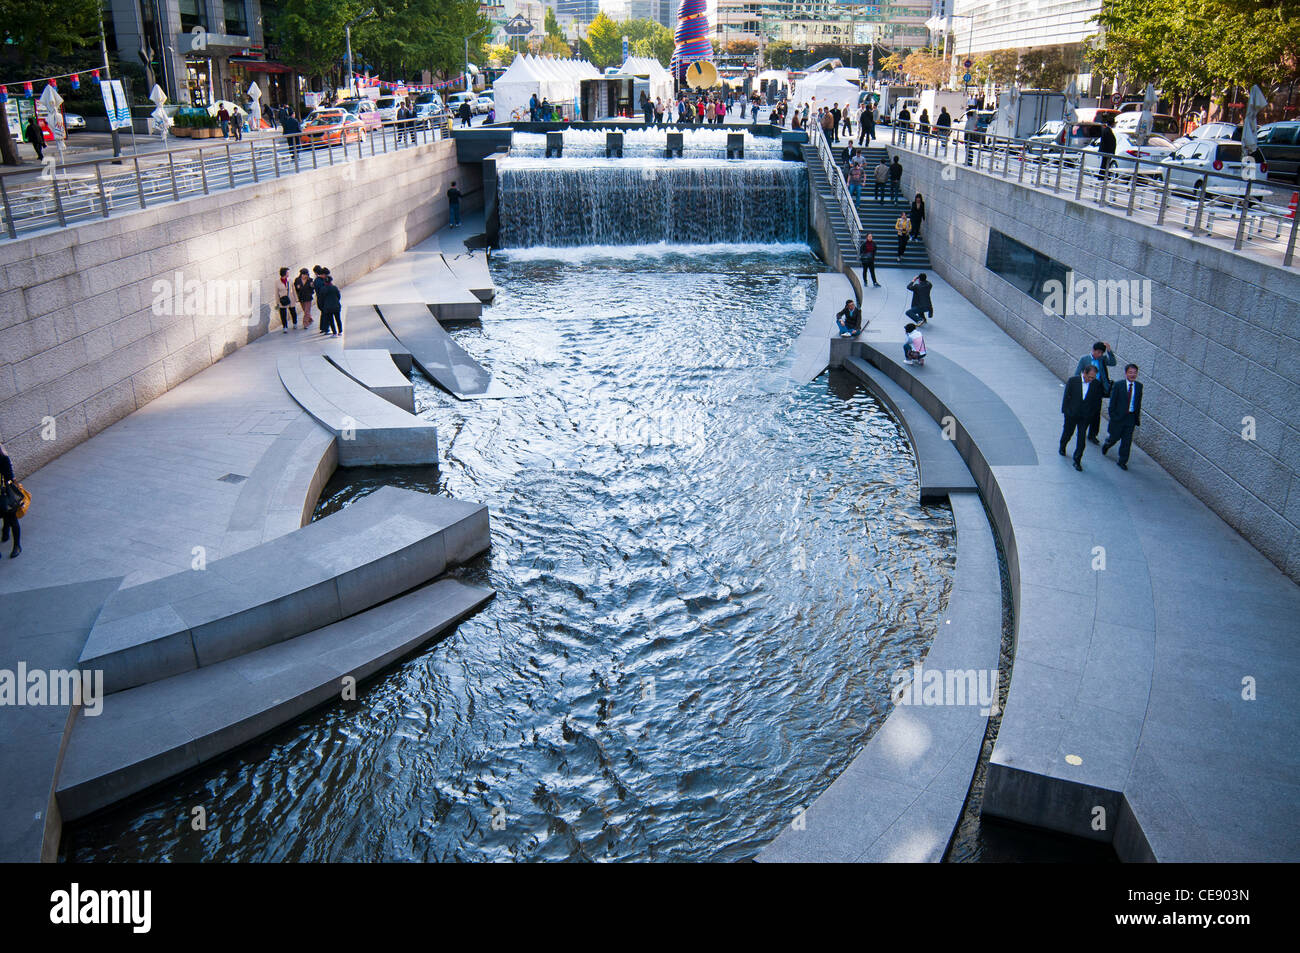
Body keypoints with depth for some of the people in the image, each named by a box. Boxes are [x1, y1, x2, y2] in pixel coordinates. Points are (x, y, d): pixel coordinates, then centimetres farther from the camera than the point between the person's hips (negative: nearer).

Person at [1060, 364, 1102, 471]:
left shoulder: (1096, 384, -7)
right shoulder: (1073, 381, -12)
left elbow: (1098, 400, 3)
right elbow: (1066, 396, -5)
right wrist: (1064, 411, -4)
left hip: (1085, 416, 0)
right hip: (1071, 414, 0)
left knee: (1081, 437, -2)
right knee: (1068, 432, 18)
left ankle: (1077, 460, 4)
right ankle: (1062, 446, 49)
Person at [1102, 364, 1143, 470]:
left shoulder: (1139, 386, 1)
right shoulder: (1118, 385, -9)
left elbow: (1138, 402, 6)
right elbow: (1112, 402, -6)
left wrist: (1137, 417, 5)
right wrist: (1113, 416, -9)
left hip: (1131, 417, 3)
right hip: (1119, 416, -3)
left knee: (1127, 440, 5)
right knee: (1115, 437, 9)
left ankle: (1122, 461, 17)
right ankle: (1106, 445, 43)